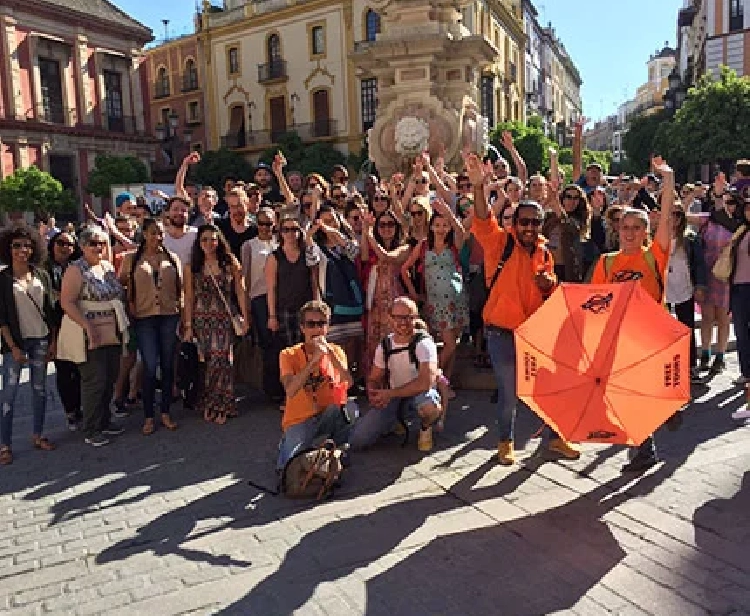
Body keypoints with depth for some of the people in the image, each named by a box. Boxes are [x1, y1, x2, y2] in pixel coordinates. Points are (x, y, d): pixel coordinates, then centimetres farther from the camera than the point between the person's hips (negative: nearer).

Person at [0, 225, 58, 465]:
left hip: (41, 340, 4)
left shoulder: (41, 275, 6)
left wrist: (53, 340, 4)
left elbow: (50, 310, 9)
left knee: (40, 388, 10)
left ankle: (38, 435, 21)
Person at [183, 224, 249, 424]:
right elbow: (189, 298, 4)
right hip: (201, 319, 1)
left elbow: (240, 292, 4)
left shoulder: (230, 263, 3)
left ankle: (218, 406, 8)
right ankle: (215, 406, 16)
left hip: (224, 319, -1)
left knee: (220, 360, -7)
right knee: (208, 361, 2)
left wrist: (245, 318, 0)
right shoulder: (191, 267, 5)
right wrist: (188, 325, 0)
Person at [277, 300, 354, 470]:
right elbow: (291, 391, -21)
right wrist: (314, 360, -25)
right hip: (299, 421, -2)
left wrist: (330, 352, -19)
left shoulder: (336, 351, 4)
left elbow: (349, 383, -13)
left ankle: (339, 450, -4)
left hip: (329, 416, 2)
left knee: (349, 408, -29)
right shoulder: (289, 355, -4)